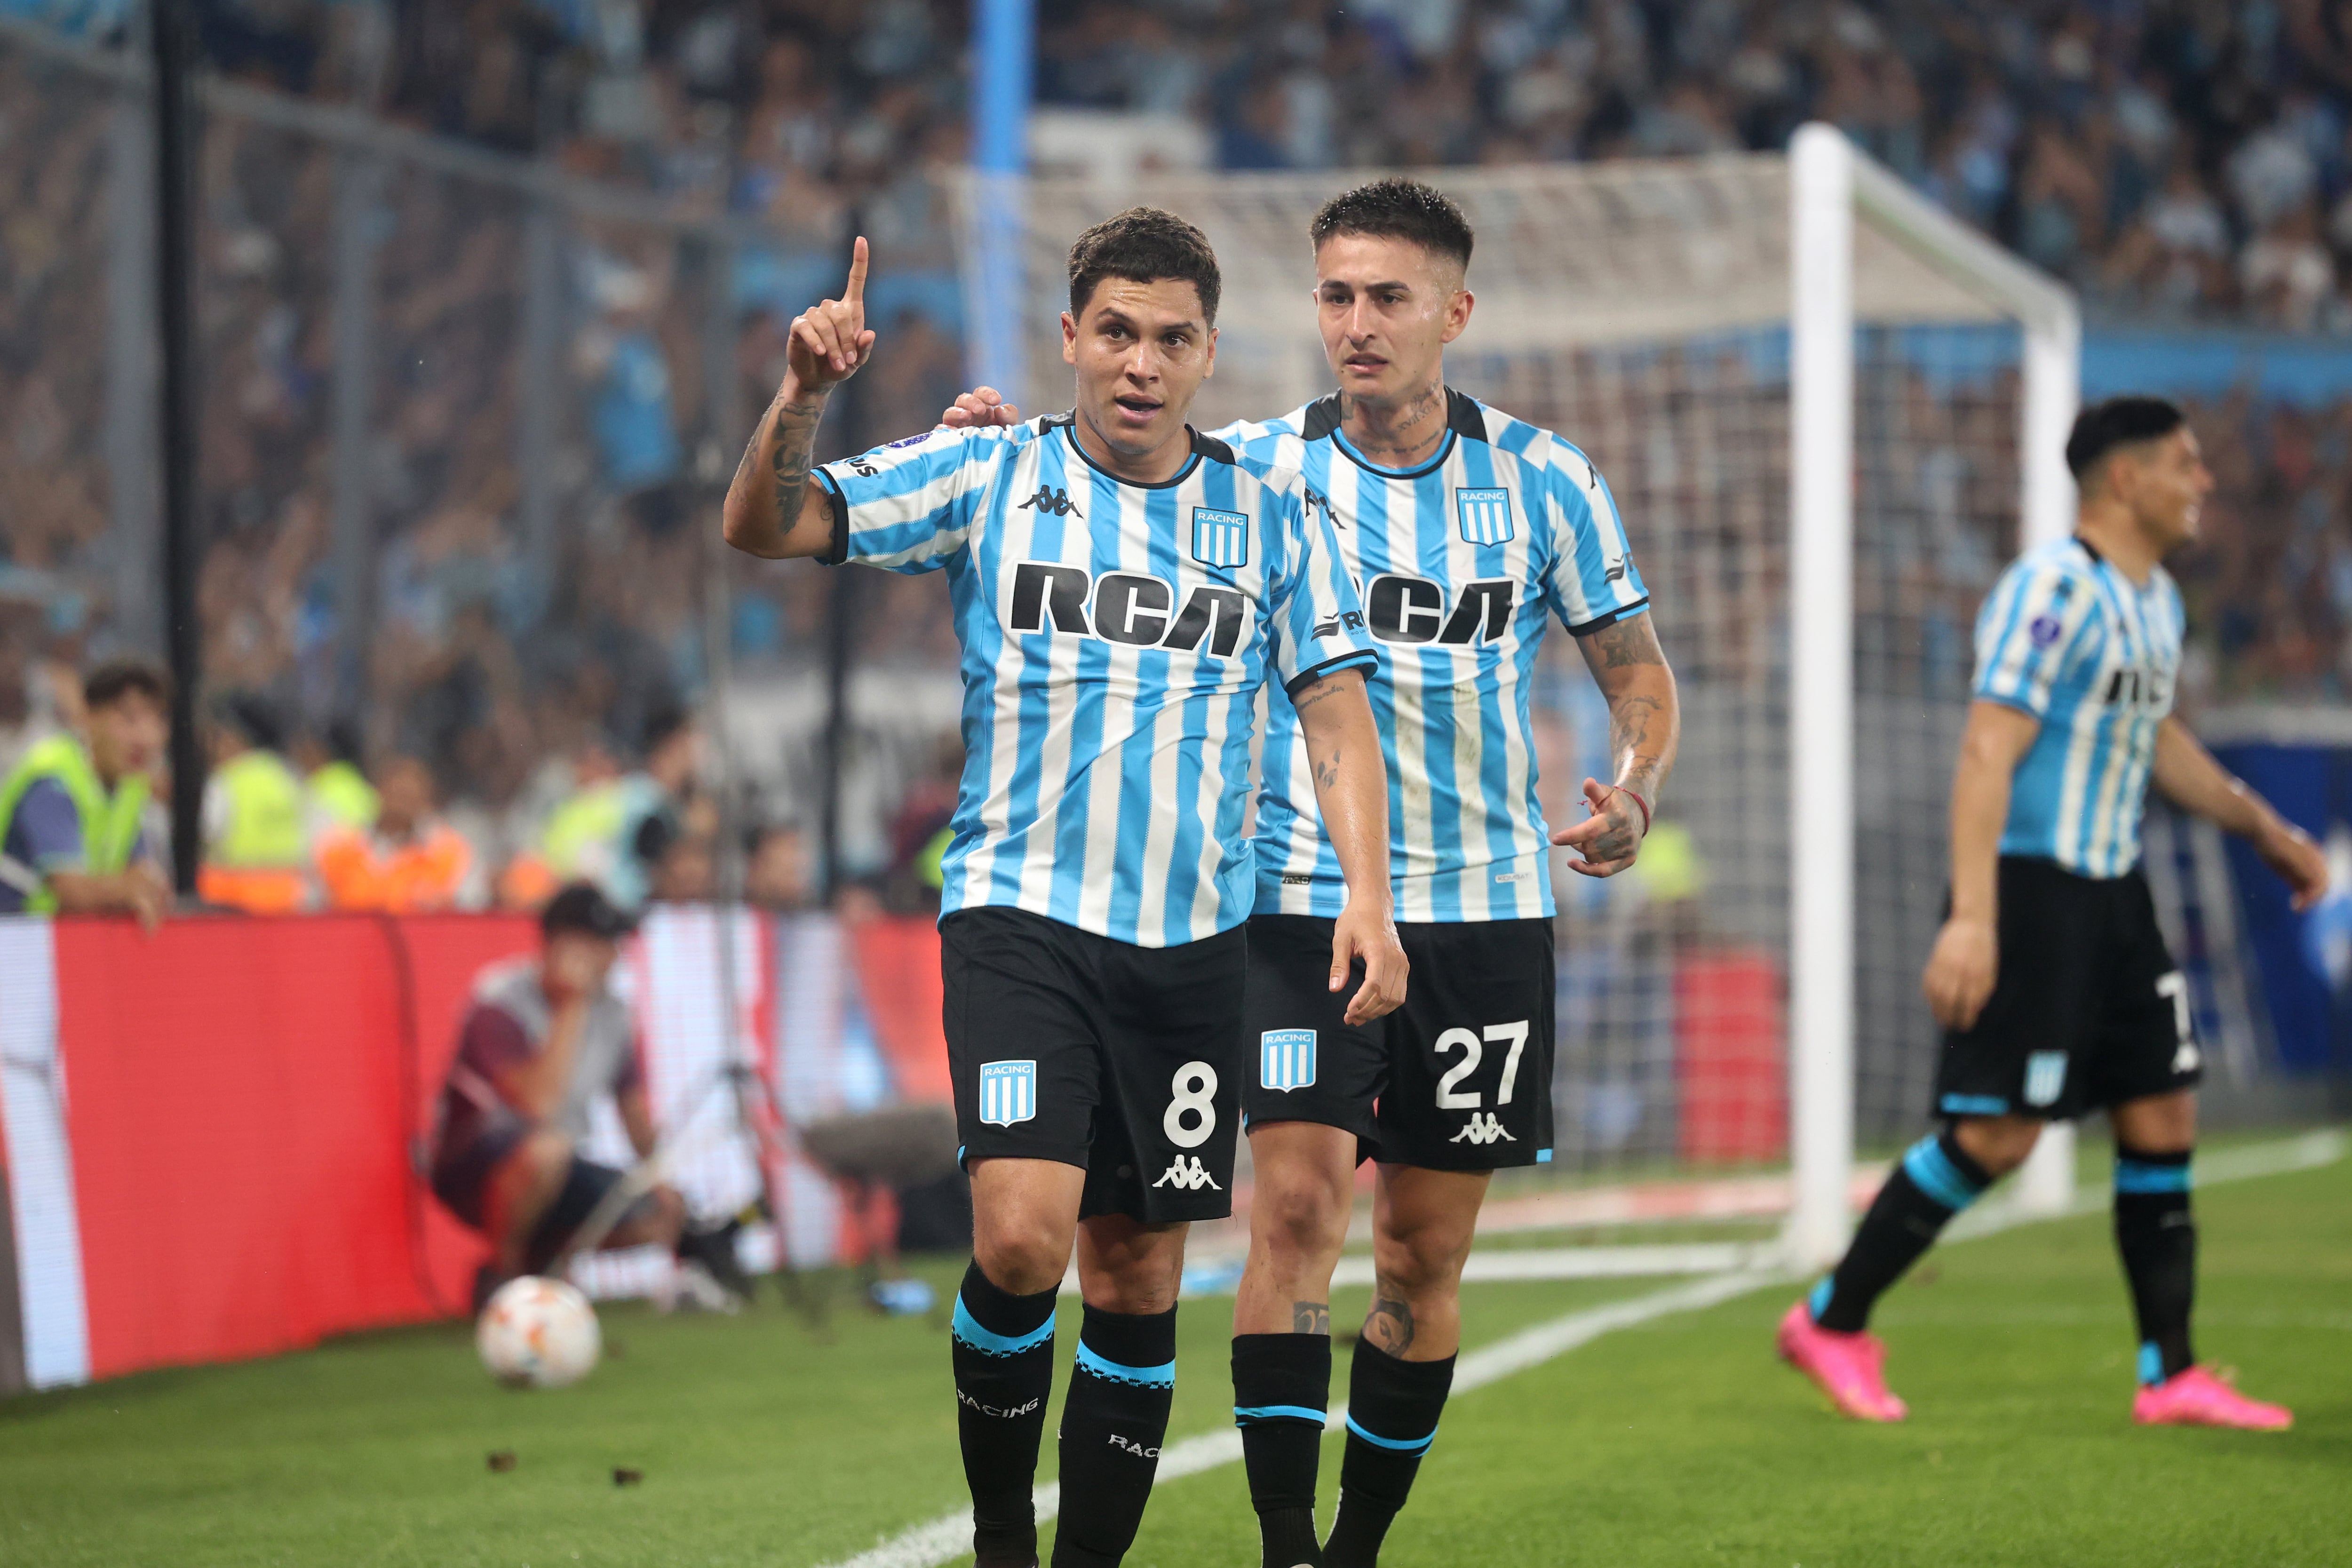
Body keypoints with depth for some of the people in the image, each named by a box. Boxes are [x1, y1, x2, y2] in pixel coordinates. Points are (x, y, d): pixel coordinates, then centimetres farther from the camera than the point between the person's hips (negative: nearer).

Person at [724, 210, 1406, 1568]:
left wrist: (1369, 896, -8)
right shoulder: (985, 477, 3)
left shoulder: (1276, 517, 7)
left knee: (1140, 1277, 5)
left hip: (1192, 941, 2)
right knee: (1023, 1234, -19)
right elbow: (766, 529, -1)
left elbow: (1338, 715, 6)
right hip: (1019, 914, -2)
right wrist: (804, 396, -20)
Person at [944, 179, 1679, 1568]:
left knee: (1425, 1257, 6)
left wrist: (1635, 792, -11)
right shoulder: (1254, 472, -1)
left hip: (1486, 907, 2)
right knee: (1299, 1200, -18)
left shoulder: (1545, 482, 1)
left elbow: (1641, 674, 9)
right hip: (1305, 901, -1)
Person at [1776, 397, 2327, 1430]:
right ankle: (1832, 1324, 5)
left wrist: (2263, 829, 32)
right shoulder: (2052, 592, -16)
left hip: (2112, 893, 9)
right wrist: (1972, 917, -30)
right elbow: (1988, 752, -22)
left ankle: (2170, 1376, 10)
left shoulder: (2154, 600, 14)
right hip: (2028, 889, -9)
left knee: (2163, 1120, 5)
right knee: (1997, 1134, -9)